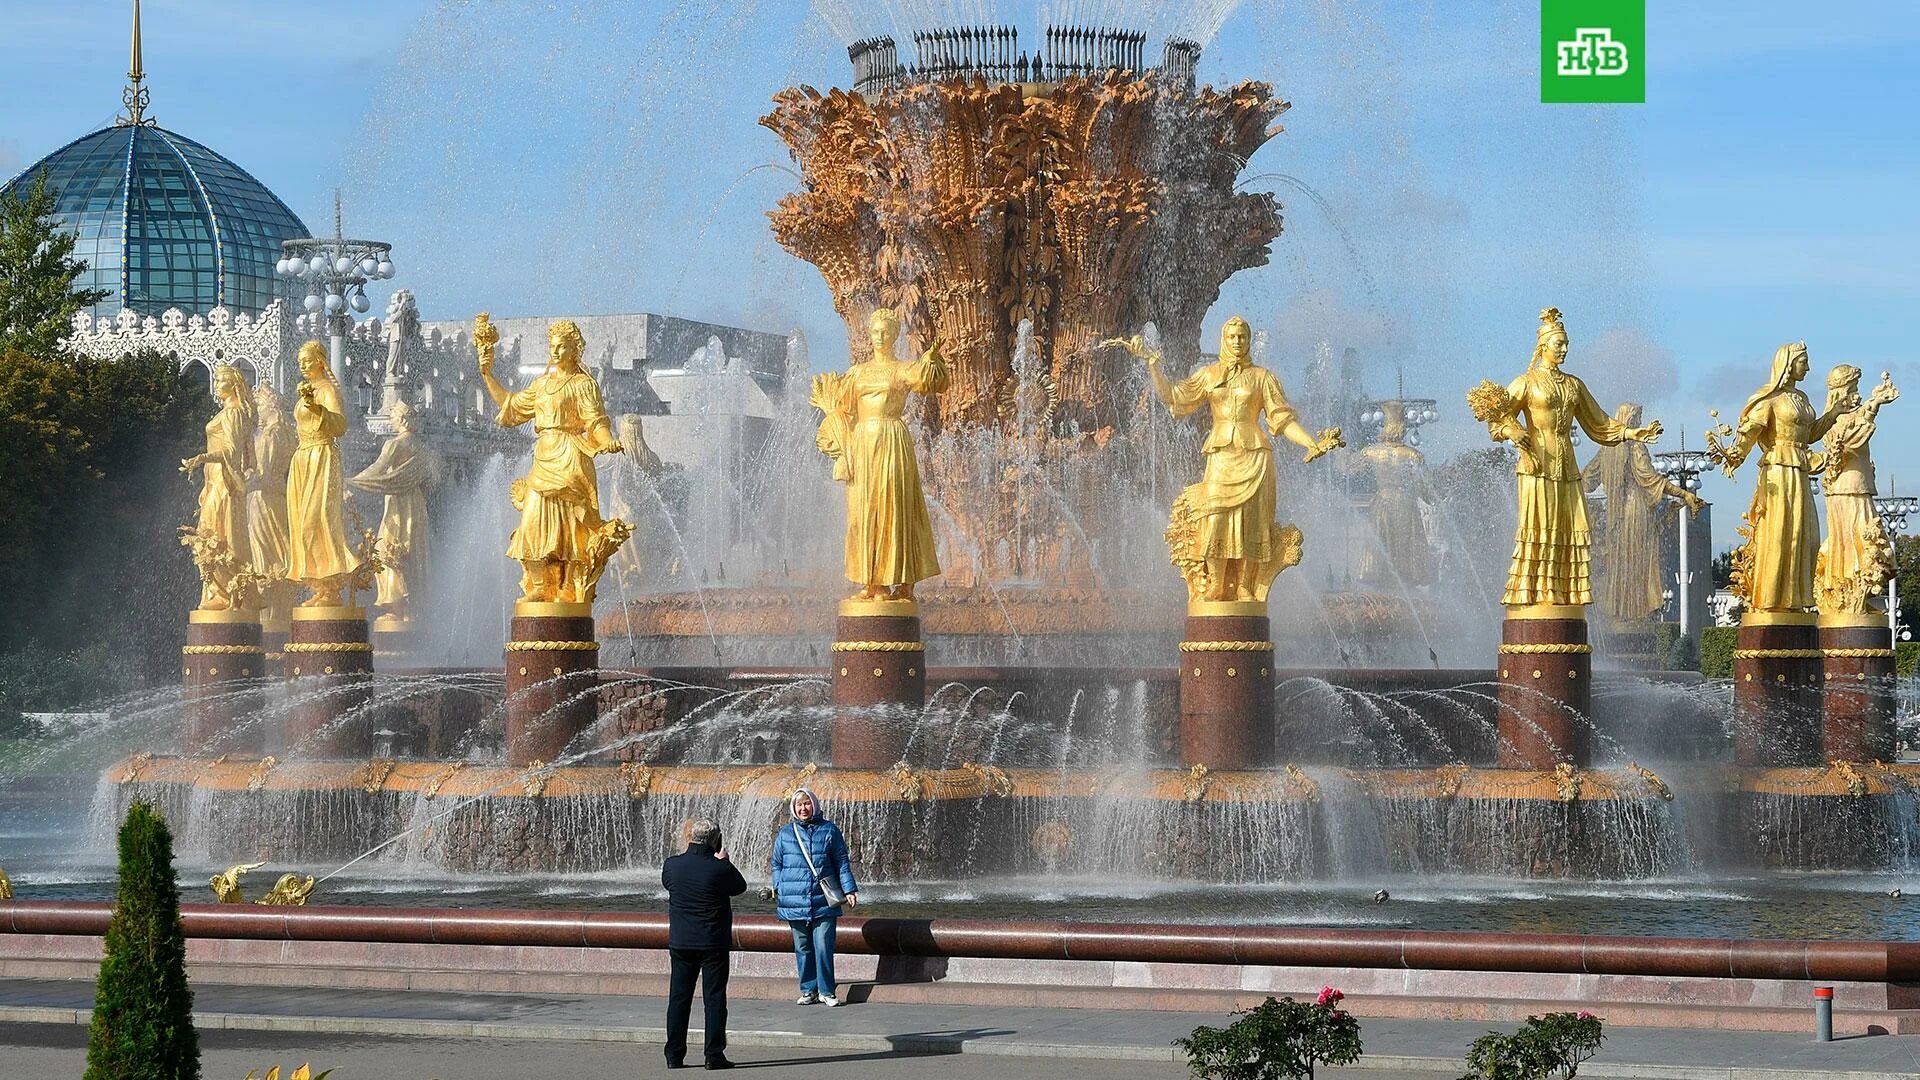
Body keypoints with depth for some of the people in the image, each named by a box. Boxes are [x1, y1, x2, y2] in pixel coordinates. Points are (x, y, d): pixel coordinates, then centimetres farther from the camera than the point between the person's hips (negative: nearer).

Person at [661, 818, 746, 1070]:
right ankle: (714, 1054, 0)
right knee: (714, 997, 3)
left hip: (680, 942, 3)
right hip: (714, 943, -3)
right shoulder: (720, 868, -15)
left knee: (678, 998, 9)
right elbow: (740, 887, 2)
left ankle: (674, 1055, 10)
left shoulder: (672, 865, -5)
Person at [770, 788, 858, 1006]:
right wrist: (777, 892, 9)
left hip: (824, 902, -2)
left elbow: (842, 863, 7)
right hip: (795, 903, 2)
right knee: (803, 948, 6)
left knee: (823, 946, -7)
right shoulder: (785, 835, 10)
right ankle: (809, 990, 14)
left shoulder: (829, 831, 5)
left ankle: (826, 991, 0)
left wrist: (850, 890, 1)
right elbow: (777, 865, 15)